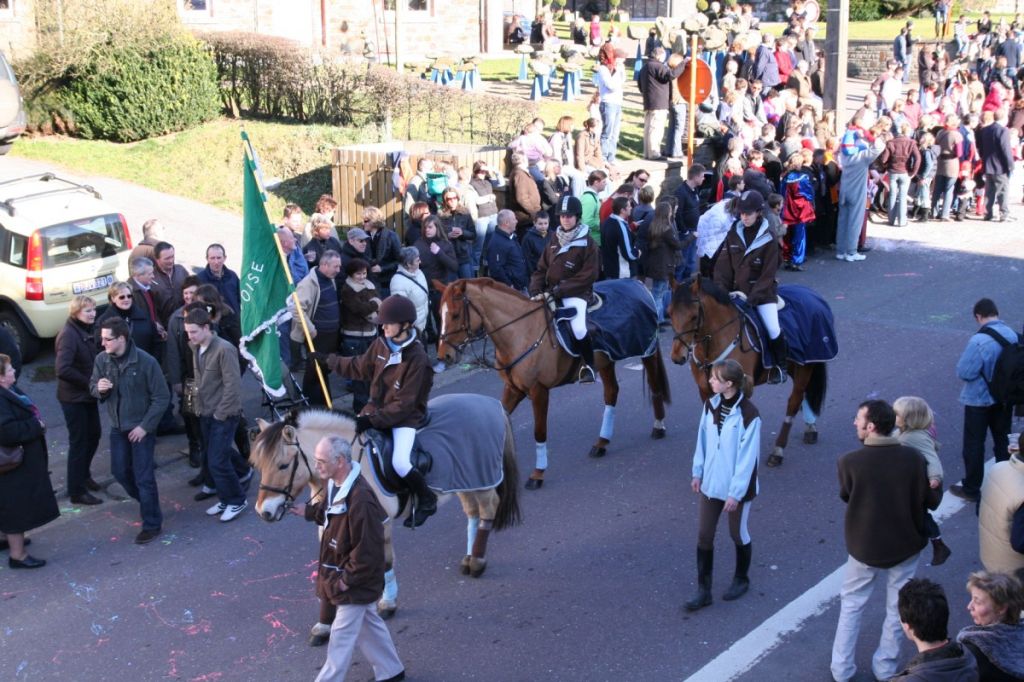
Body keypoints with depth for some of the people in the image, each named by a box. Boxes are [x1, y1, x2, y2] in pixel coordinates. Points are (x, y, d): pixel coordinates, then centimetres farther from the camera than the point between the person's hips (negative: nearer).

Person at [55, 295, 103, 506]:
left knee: (94, 434, 20)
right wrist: (89, 383, -21)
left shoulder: (88, 330, 3)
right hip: (73, 398, -8)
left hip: (88, 395, 8)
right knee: (78, 441, 1)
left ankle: (83, 474, 40)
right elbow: (62, 369, -30)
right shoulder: (69, 335, -22)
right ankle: (76, 492, 13)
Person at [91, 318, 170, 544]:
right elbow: (93, 387, 7)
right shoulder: (102, 359, -6)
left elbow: (161, 397, -15)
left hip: (141, 427, -6)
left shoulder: (146, 361, -20)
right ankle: (145, 501, 42)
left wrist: (145, 426, -17)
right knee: (120, 471, 16)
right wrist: (99, 388, -19)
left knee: (143, 477, -2)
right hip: (117, 427, 6)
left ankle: (152, 524, 12)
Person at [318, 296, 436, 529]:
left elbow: (404, 404, -21)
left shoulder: (417, 359, -21)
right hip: (376, 408, 7)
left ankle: (426, 500, 1)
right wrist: (329, 361, 18)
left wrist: (374, 420, -26)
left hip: (405, 417, -7)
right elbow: (360, 367, 17)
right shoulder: (381, 345, -2)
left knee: (400, 463, -27)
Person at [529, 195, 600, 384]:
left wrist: (557, 291, -18)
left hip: (576, 293, -6)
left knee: (578, 328, -28)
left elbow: (588, 276, -13)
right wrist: (536, 291, -7)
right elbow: (541, 269, 12)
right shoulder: (555, 240, 12)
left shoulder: (587, 243, -6)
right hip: (550, 292, 6)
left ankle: (588, 365, -3)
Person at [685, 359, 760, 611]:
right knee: (704, 535, 7)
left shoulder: (748, 415, -22)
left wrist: (736, 493, -18)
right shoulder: (711, 405, -4)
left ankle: (741, 580, 38)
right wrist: (698, 473, 8)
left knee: (738, 534, 15)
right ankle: (703, 590, 16)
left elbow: (747, 458, -19)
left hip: (737, 487, -5)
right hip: (711, 483, 5)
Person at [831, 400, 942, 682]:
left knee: (851, 606, 19)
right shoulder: (914, 457, -18)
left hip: (864, 546, -1)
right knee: (897, 609, 20)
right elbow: (932, 501, -6)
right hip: (905, 545, 1)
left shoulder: (849, 462, -21)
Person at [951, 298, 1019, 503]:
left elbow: (964, 372, -23)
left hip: (979, 400, -6)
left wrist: (966, 356, -5)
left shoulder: (979, 341, -28)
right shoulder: (1012, 334, -8)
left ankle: (971, 489, 19)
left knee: (974, 445, 9)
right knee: (1003, 440, 21)